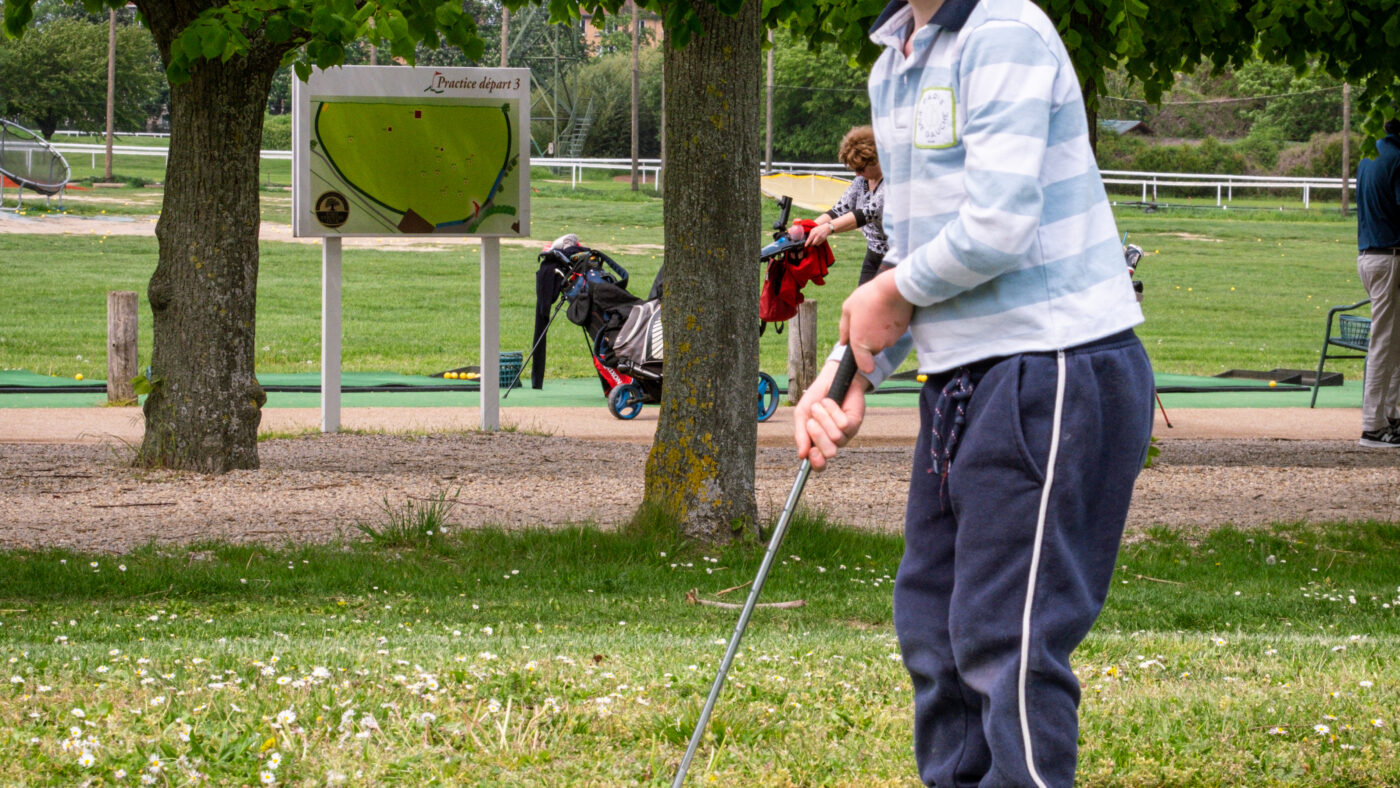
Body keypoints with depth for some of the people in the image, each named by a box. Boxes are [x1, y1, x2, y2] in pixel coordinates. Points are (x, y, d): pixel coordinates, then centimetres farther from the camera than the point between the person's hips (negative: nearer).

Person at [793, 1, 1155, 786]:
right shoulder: (894, 68, 16)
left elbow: (997, 228, -21)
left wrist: (893, 294, -5)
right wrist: (852, 374, 9)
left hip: (1053, 373, -10)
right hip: (963, 381, 10)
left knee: (1009, 644, -11)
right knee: (935, 632, 11)